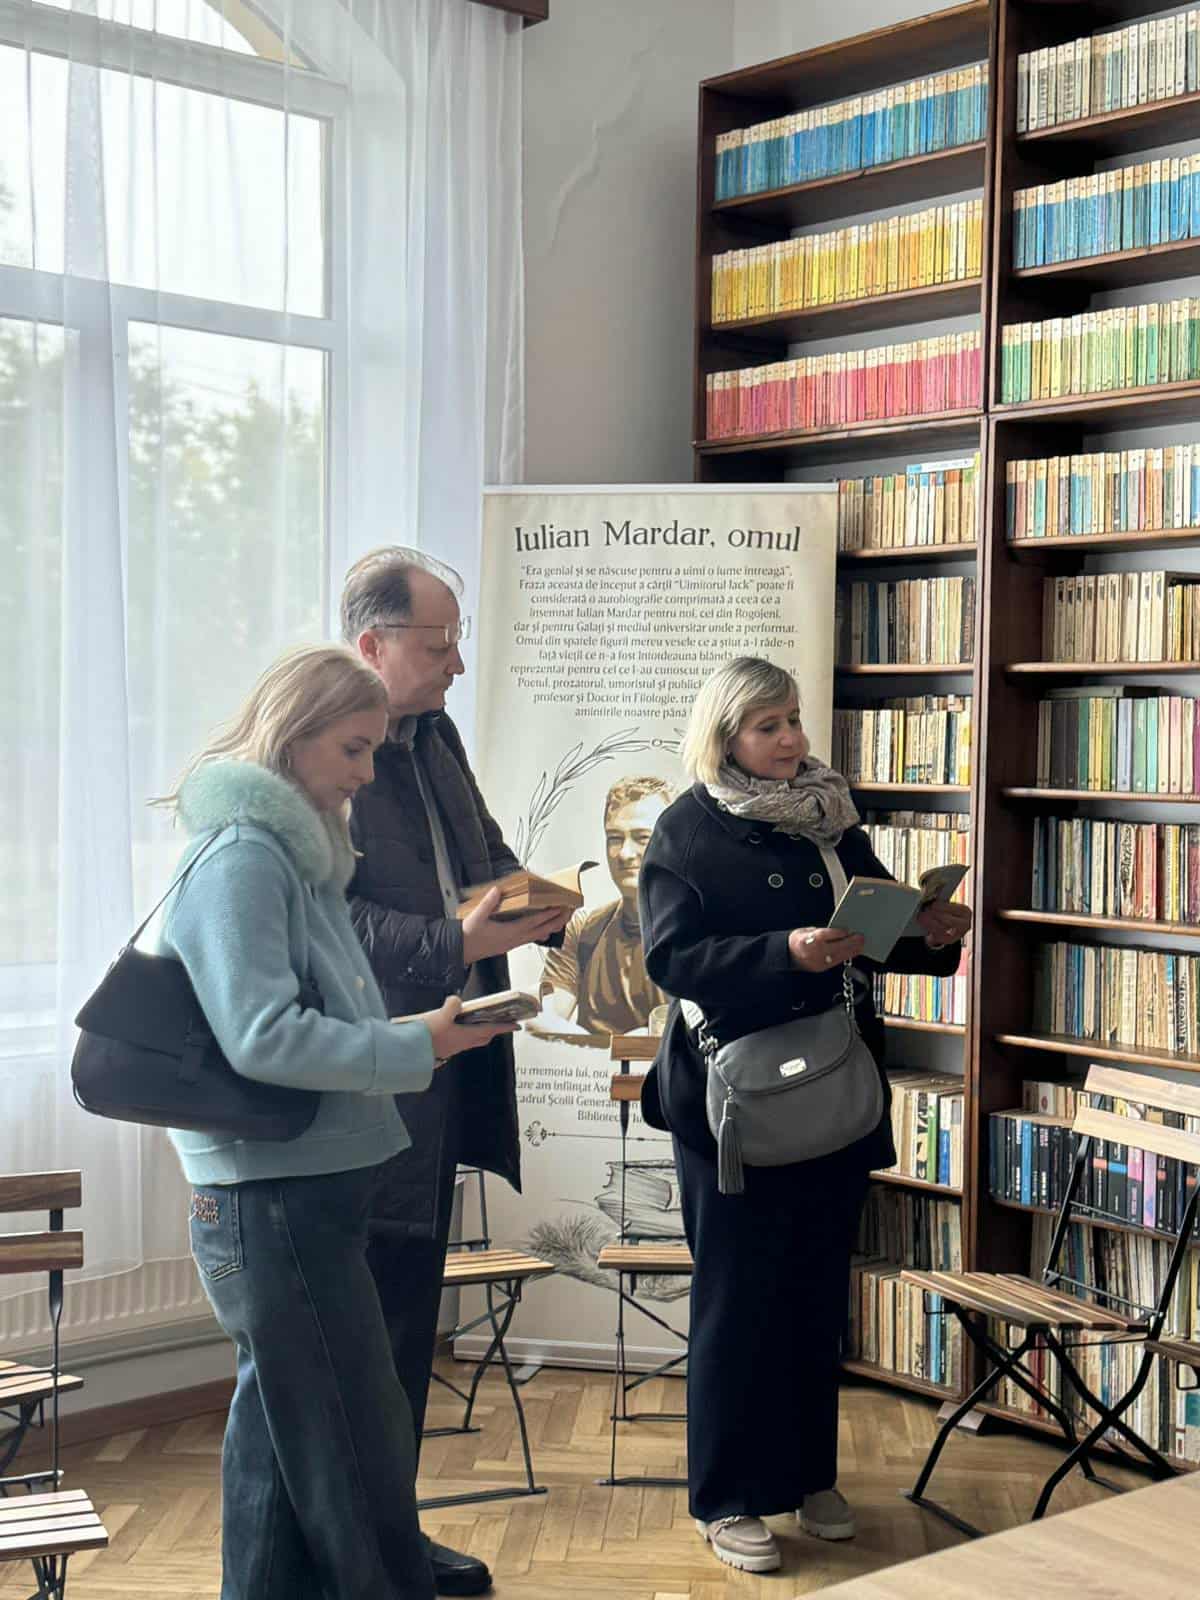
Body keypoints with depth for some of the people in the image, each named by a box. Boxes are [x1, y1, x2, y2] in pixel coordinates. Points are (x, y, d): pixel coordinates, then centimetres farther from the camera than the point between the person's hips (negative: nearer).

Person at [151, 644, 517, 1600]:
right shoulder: (242, 855, -15)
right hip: (275, 1200, -10)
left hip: (308, 1189, 10)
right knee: (362, 1454, -4)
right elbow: (262, 1038, -23)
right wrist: (417, 1048, -17)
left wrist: (418, 1035, 6)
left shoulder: (299, 850, 14)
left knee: (279, 1434, 16)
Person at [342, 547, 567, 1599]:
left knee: (410, 1312, 17)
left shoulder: (436, 737, 11)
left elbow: (487, 852, 20)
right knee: (369, 1309, 1)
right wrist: (457, 946, -27)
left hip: (446, 1068, 9)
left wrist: (542, 906, 1)